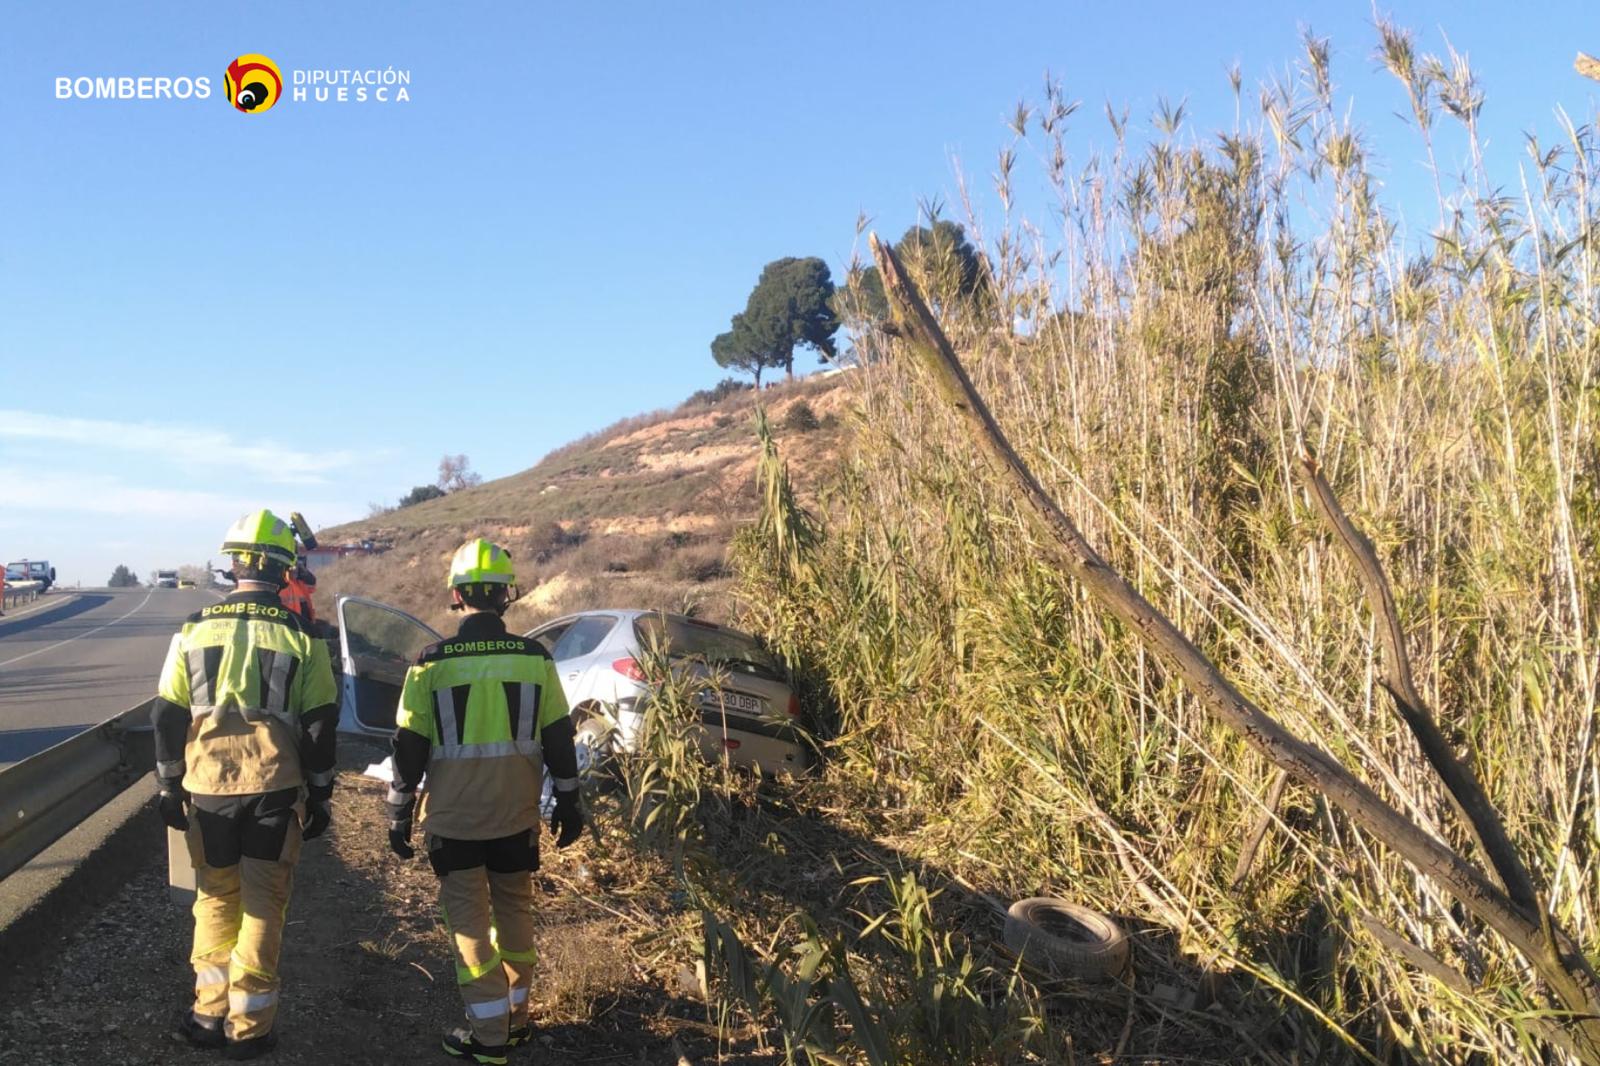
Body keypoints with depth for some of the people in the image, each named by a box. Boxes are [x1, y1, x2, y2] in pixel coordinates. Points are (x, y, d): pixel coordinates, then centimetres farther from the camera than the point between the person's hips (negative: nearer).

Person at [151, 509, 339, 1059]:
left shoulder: (194, 631, 1)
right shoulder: (302, 637, -4)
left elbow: (168, 718, 4)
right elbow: (320, 727, -2)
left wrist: (170, 788, 13)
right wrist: (319, 796, 7)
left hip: (207, 789, 2)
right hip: (275, 791, -2)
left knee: (216, 899, 17)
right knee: (263, 905, 8)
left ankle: (210, 1015, 23)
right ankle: (249, 1027, 14)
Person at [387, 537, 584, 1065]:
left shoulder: (432, 663, -10)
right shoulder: (535, 658, -5)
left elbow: (410, 747, -5)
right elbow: (559, 739, 1)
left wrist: (399, 813, 5)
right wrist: (568, 802, 12)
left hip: (453, 818, -2)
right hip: (516, 816, 2)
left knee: (469, 920, 7)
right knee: (515, 910, 18)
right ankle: (515, 1016, 28)